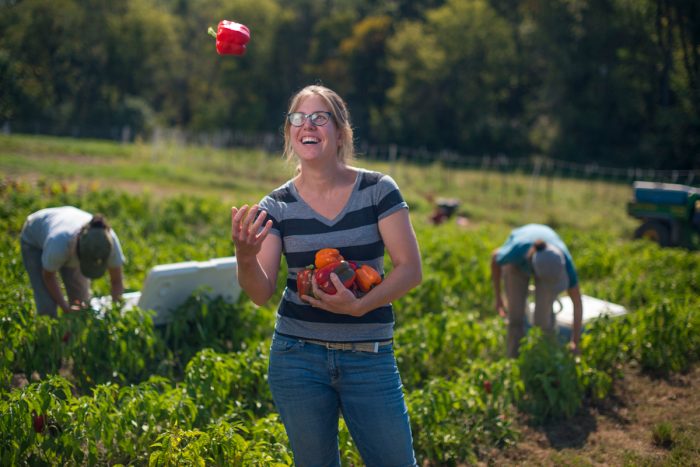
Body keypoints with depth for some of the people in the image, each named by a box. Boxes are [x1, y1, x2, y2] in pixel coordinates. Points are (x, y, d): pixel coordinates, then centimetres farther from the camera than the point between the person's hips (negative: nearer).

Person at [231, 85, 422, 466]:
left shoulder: (378, 190, -3)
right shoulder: (277, 206, 0)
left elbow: (410, 269, -6)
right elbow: (261, 293, -6)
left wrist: (359, 305, -20)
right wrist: (245, 257, -28)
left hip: (370, 358, -1)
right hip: (298, 355, 1)